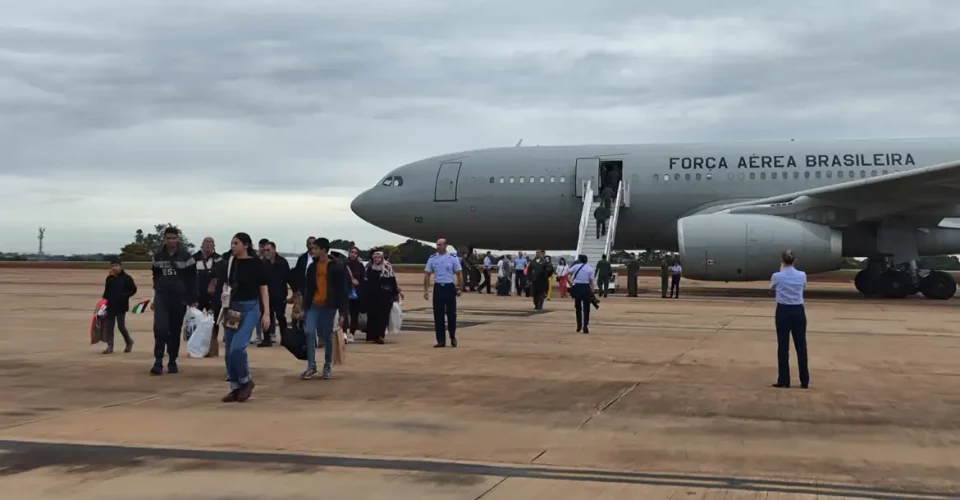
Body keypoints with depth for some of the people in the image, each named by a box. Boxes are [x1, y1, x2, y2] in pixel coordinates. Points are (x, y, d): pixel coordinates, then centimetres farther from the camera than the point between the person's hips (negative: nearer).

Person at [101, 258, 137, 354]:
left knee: (121, 326, -4)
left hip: (121, 306, -4)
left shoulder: (127, 278, -4)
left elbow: (133, 290, -2)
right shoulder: (109, 278, 8)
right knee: (109, 326, 3)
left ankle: (129, 342, 20)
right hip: (110, 306, 4)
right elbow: (106, 292, 14)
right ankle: (110, 346, 7)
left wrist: (125, 296, -16)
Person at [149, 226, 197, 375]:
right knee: (160, 328, -13)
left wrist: (192, 300, -8)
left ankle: (172, 362, 17)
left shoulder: (185, 256, -4)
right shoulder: (158, 256, 6)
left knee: (175, 331, 6)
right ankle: (158, 362, -11)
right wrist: (156, 295, 16)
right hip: (161, 297, 2)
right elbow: (156, 277, 16)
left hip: (179, 298, -1)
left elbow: (192, 279, -4)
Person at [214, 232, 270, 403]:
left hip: (250, 309, -6)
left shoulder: (256, 264, -7)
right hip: (232, 309, 6)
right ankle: (236, 388, 17)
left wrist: (266, 313, -10)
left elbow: (264, 290, -5)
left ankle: (247, 381, 4)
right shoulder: (229, 263, 6)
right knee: (229, 352, 5)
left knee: (237, 348, -19)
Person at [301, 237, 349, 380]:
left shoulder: (337, 267, -7)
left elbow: (343, 290, -8)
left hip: (328, 306, -4)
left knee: (327, 337, 4)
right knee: (309, 332, -10)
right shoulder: (312, 266, 8)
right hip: (313, 305, 4)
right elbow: (308, 288, 14)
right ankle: (311, 366, -1)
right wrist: (305, 307, 11)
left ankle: (327, 367, 17)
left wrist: (343, 313, -12)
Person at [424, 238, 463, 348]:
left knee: (451, 314, 1)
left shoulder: (453, 258, -3)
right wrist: (426, 290, -1)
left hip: (449, 287, -2)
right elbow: (427, 274, 5)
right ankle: (441, 340, 12)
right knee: (438, 315, 4)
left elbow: (459, 274, 1)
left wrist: (459, 288, -5)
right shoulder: (432, 258, 2)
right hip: (438, 288, 2)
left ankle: (453, 337, 22)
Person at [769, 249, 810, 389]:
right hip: (798, 312, 2)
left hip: (783, 312, -2)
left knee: (783, 347, 4)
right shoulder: (802, 275, -4)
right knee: (801, 346, 8)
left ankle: (784, 381, 5)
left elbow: (772, 288, 14)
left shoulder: (777, 276, -10)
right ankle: (805, 381, 11)